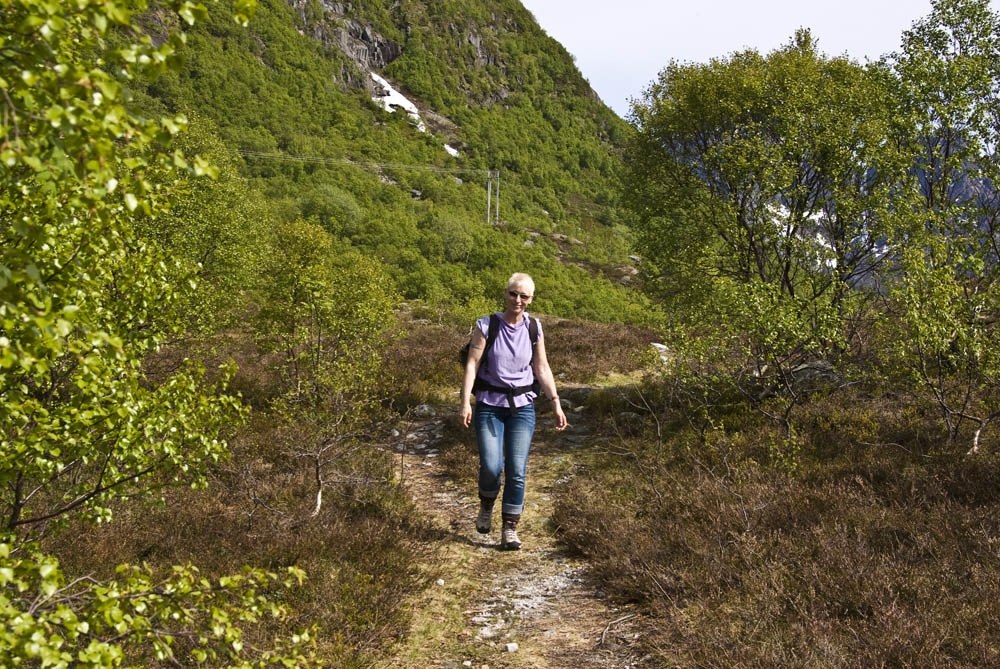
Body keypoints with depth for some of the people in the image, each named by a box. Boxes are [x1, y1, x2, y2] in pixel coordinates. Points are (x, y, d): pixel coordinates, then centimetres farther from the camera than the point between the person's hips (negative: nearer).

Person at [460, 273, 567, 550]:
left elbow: (542, 369, 8)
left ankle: (510, 530, 9)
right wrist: (465, 402, -17)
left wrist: (556, 404, 3)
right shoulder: (486, 325, -5)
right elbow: (472, 364, -8)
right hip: (489, 405, -2)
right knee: (491, 466, -12)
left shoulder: (533, 328, 3)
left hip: (522, 406, 2)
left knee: (517, 471, -3)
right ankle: (486, 506, 21)